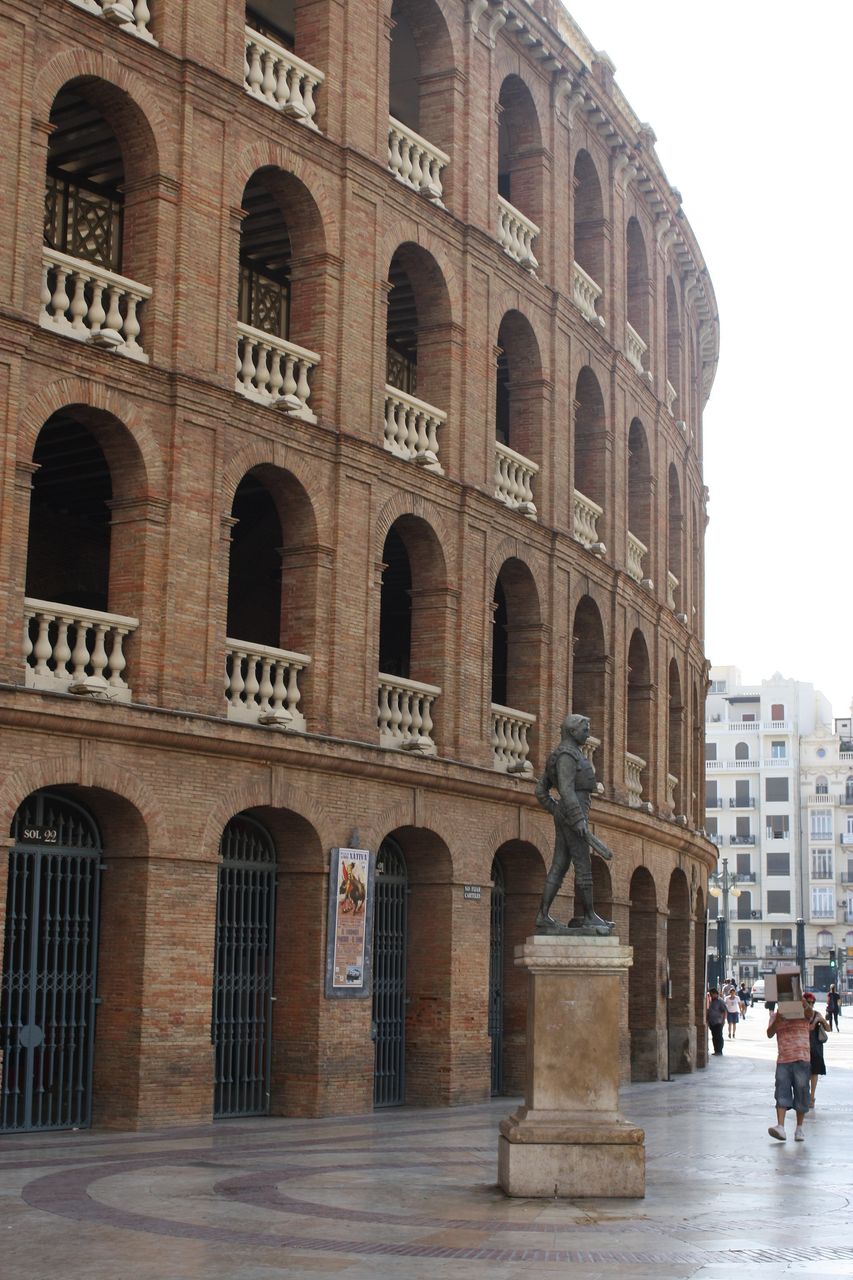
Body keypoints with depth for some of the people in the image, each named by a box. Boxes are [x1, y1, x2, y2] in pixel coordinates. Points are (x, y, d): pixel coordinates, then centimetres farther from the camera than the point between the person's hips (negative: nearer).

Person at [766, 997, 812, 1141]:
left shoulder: (802, 1012, 3)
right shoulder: (776, 1014, 9)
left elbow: (810, 1014, -20)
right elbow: (770, 1034, -1)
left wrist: (806, 1006, -43)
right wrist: (777, 1020, -19)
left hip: (802, 1060, -1)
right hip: (783, 1060, 1)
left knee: (802, 1094, 4)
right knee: (782, 1093, -8)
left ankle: (799, 1128, 15)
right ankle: (780, 1127, -16)